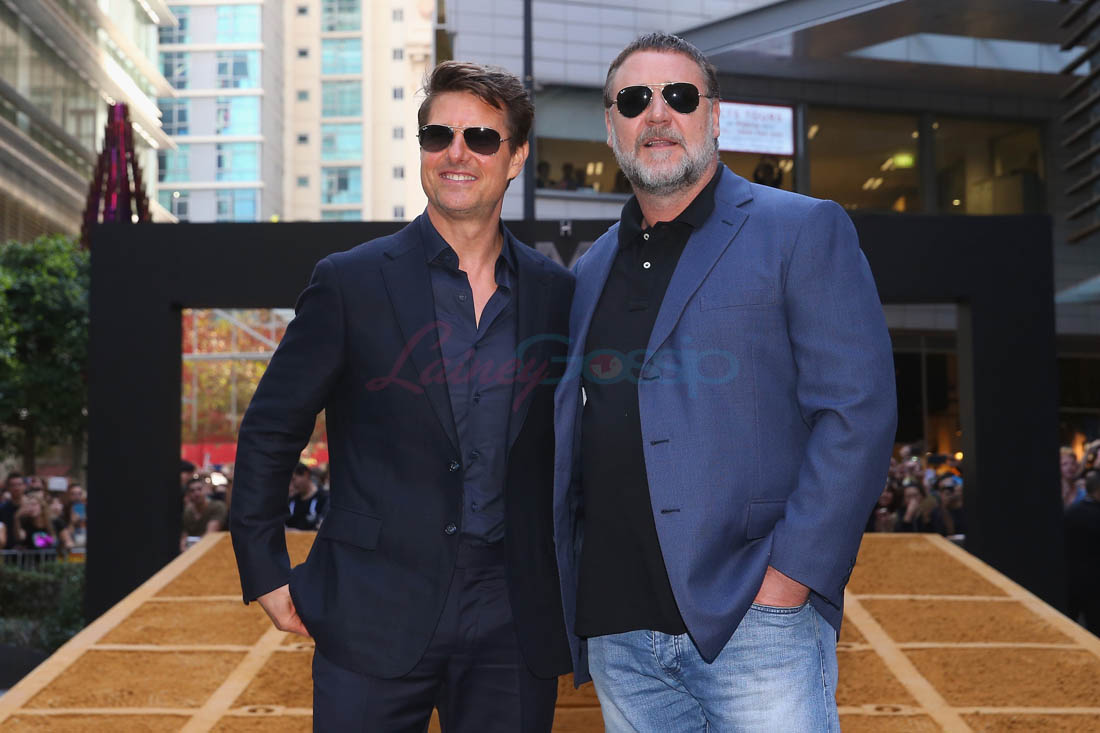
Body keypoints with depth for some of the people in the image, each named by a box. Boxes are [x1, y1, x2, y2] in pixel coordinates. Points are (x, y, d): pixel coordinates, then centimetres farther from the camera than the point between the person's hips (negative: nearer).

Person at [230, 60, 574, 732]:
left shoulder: (558, 294, 5)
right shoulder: (350, 283, -2)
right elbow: (269, 434, 2)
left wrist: (571, 587, 10)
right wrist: (266, 573, 0)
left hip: (515, 626, 2)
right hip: (377, 619, -2)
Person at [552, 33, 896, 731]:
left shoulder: (803, 231, 0)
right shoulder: (593, 270, 18)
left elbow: (858, 413, -8)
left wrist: (789, 577, -15)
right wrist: (577, 593, 11)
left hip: (752, 621, -5)